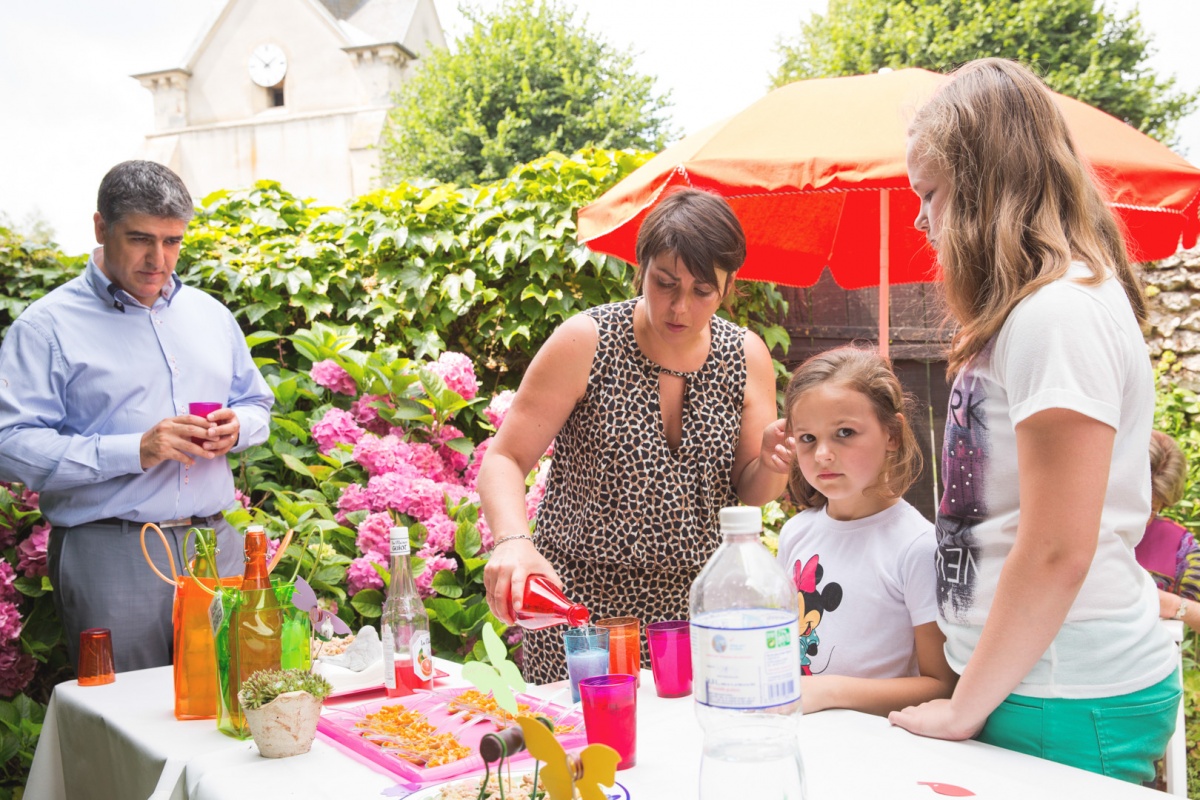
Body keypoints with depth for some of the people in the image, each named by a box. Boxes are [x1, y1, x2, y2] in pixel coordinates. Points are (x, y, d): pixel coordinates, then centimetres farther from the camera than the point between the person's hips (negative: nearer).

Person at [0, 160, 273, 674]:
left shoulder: (210, 315, 15)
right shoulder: (48, 327, -3)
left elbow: (257, 402, 25)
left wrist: (236, 428, 1)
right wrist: (135, 451, -19)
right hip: (109, 554, -4)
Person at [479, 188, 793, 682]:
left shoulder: (746, 355, 0)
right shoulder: (584, 343, -9)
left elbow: (751, 494, 4)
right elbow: (504, 460, -11)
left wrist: (771, 465, -18)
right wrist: (513, 542, -29)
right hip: (578, 603, -2)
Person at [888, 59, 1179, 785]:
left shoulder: (1061, 312, -17)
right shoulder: (1033, 310, 12)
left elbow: (1058, 553, -21)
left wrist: (965, 709, -11)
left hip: (1074, 702, -8)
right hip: (1023, 682, 8)